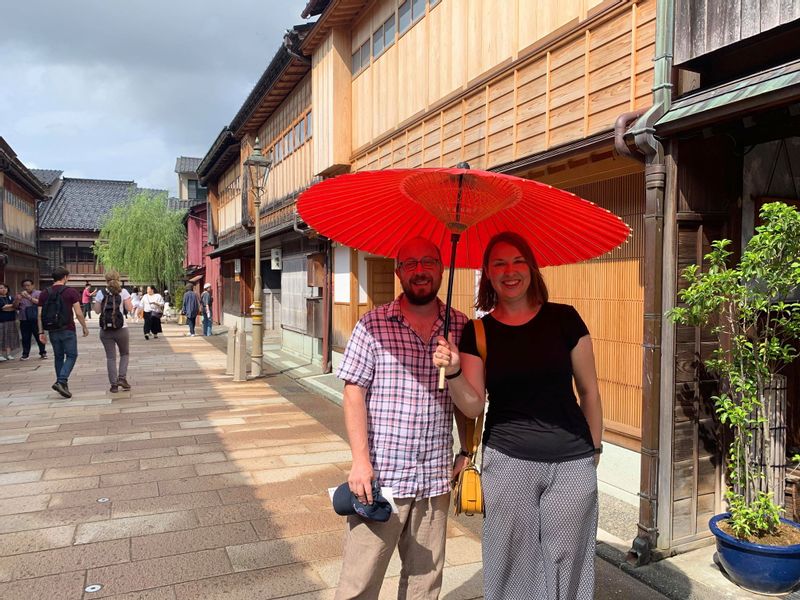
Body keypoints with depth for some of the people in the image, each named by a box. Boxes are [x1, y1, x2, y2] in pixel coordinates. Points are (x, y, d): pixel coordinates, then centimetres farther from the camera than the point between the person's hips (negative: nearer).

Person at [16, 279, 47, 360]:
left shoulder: (38, 293, 3)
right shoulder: (20, 295, 16)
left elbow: (40, 302, -13)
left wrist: (29, 297, -22)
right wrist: (18, 300, -10)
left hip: (35, 319, -3)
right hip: (24, 320, 3)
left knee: (39, 336, -1)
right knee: (25, 338, 3)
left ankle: (43, 352, 7)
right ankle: (25, 354, 9)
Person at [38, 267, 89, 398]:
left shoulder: (44, 294, 5)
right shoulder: (71, 292, -7)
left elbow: (40, 315, 3)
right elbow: (78, 313, -10)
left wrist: (41, 332, 8)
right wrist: (84, 327, 2)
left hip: (53, 331, 5)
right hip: (67, 330, -5)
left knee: (58, 357, 15)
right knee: (71, 356, 3)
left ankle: (62, 384, 20)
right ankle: (61, 381, -14)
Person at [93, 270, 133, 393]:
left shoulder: (100, 293, 0)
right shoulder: (123, 292, -5)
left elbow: (97, 310, 4)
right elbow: (129, 308, -6)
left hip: (105, 329, 1)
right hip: (121, 328, -1)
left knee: (110, 357, 7)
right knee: (124, 354, 18)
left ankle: (114, 384, 6)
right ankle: (122, 378, 4)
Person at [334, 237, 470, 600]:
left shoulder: (461, 327, 4)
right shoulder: (372, 325, -4)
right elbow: (354, 393, -6)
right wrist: (361, 460, -12)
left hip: (436, 478, 3)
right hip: (380, 475, -3)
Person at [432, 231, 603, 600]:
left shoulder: (564, 319, -3)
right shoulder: (477, 332, 0)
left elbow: (589, 390, 5)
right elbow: (473, 406, -3)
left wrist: (595, 448, 9)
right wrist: (453, 371, -19)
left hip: (572, 464, 0)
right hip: (507, 462, 1)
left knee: (567, 564, 10)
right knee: (513, 565, 11)